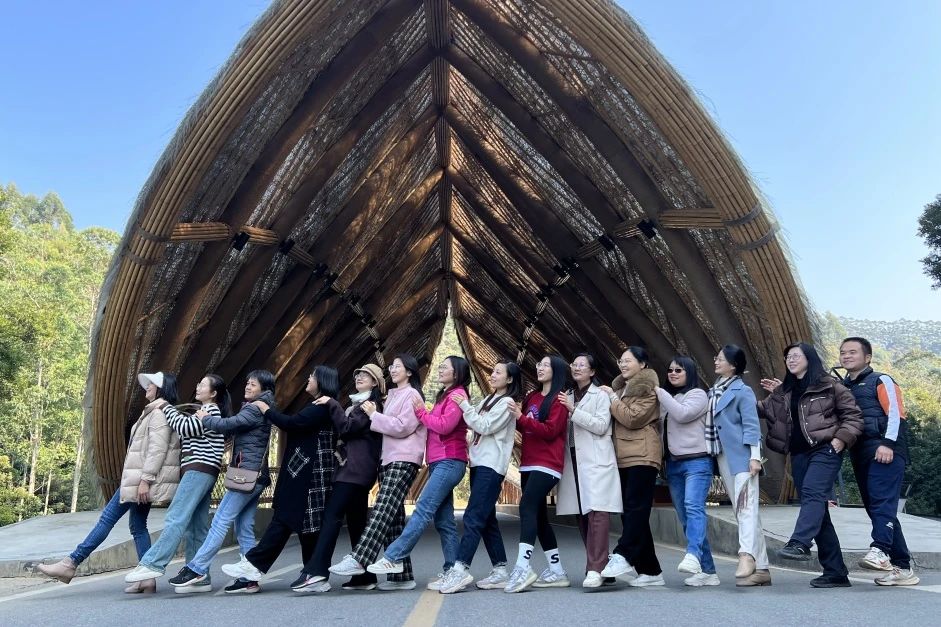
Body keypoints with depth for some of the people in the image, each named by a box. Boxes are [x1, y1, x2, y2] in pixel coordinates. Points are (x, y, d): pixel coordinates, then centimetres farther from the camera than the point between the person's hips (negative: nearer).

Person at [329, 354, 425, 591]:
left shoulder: (412, 395, -3)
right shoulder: (393, 395, 24)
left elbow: (402, 427, -14)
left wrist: (374, 415, -8)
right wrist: (374, 415, 8)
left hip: (403, 462, -9)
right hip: (388, 460, 9)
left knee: (382, 512, -19)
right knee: (393, 519, 5)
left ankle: (358, 559, -27)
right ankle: (401, 576, 8)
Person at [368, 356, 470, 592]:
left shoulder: (458, 394, -5)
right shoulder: (445, 396, 24)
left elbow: (444, 426, -15)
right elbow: (436, 426, 17)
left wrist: (421, 412, -5)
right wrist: (423, 413, 3)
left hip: (449, 463, -10)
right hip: (439, 463, 10)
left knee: (422, 510, -14)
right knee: (444, 521, 6)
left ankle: (392, 558, -16)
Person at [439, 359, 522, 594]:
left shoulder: (506, 403, -6)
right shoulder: (489, 400, 20)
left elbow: (484, 426, -14)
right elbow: (476, 425, 17)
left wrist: (464, 405, -11)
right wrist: (464, 405, 5)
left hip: (491, 467, -9)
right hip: (479, 464, 9)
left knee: (473, 518, -14)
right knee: (486, 520, 9)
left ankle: (461, 569, -16)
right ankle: (500, 570, 14)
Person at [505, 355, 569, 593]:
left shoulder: (559, 399, -5)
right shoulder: (532, 397, 17)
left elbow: (550, 430, -15)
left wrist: (521, 418, -21)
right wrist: (516, 417, 2)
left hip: (546, 465, -8)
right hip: (528, 464, 8)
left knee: (527, 507, -20)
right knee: (538, 515, 9)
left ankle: (523, 567, -24)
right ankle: (556, 571, 17)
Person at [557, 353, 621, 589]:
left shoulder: (600, 395, 3)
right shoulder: (568, 396, 18)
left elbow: (601, 426, -8)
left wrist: (574, 410, -13)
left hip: (596, 461, -6)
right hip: (574, 461, 6)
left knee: (597, 512, -14)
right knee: (582, 514, 5)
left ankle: (595, 569, -16)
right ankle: (599, 565, 13)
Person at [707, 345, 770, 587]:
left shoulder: (742, 391, -5)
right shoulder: (713, 391, 15)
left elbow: (751, 425, -10)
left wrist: (754, 456, -16)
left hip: (742, 457, -7)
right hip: (723, 457, 8)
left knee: (746, 507, -16)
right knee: (742, 512, 9)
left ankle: (747, 555, -27)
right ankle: (761, 568, 15)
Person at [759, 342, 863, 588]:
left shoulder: (829, 385, 3)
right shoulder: (783, 391, 18)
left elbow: (853, 415, 0)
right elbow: (761, 409, 10)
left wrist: (840, 440, -10)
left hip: (825, 450, -6)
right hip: (799, 454, 6)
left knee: (812, 493, -28)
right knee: (818, 511, 5)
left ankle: (799, 544, -46)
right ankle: (835, 573, 9)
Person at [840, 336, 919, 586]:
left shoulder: (880, 381, 6)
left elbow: (895, 412, -6)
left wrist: (887, 443, -19)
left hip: (884, 449, -6)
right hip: (860, 452, 7)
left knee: (882, 500, -22)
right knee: (875, 507, 5)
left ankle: (880, 550, -35)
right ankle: (903, 567, 11)